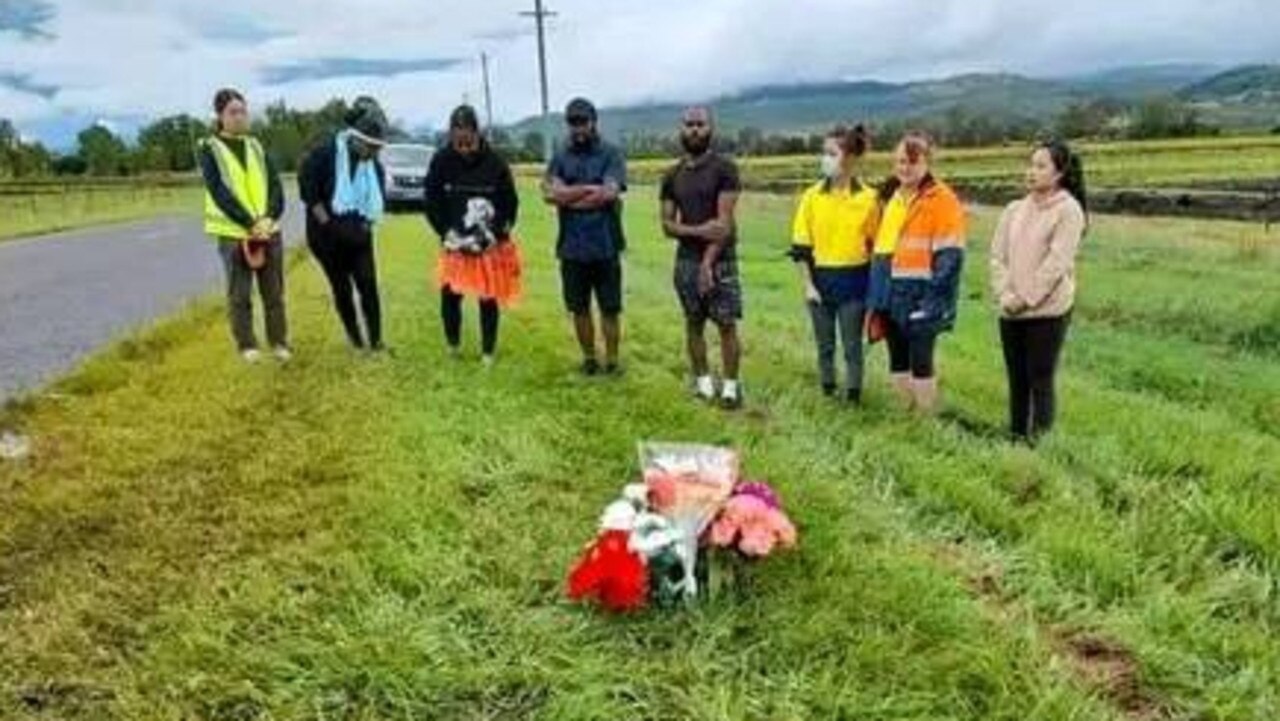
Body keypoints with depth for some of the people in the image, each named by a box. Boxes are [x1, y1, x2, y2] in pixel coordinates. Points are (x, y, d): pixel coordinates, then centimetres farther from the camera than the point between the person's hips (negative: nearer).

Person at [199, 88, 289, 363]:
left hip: (269, 230, 4)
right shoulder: (210, 149, -1)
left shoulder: (257, 146, 12)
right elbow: (219, 192, -10)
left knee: (274, 291, 9)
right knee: (240, 294, 4)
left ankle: (279, 342, 20)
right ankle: (247, 346, 15)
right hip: (233, 233, -3)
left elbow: (275, 184, 4)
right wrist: (249, 223, -19)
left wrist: (269, 217, -14)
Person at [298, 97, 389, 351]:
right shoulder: (324, 154, -16)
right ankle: (355, 338, 19)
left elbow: (379, 198, 12)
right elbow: (309, 192, -15)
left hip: (358, 234, 3)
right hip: (327, 235, -3)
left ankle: (375, 339, 3)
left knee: (368, 285, -5)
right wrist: (328, 223, -15)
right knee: (342, 288, 5)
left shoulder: (374, 165, -1)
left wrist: (366, 224, 0)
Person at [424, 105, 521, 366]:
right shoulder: (441, 161, -9)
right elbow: (432, 204, -3)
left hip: (490, 245, -1)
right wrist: (448, 234, -12)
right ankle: (453, 345, 24)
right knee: (449, 296, -1)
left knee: (489, 299, 7)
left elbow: (510, 203, -4)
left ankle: (488, 353, 22)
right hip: (455, 244, 1)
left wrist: (494, 233, -14)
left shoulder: (495, 162, -12)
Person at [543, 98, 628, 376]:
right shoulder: (560, 157, 7)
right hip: (571, 248, 3)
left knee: (610, 309, 5)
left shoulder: (611, 154, -1)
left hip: (605, 247, -3)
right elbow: (549, 192, -9)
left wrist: (568, 196, -8)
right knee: (579, 309, 11)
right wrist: (590, 189, -15)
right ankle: (589, 358, 25)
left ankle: (612, 360, 17)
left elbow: (610, 192, -16)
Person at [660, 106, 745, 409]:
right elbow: (667, 224, 4)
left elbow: (725, 221, -12)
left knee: (727, 325, -2)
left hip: (721, 259, -4)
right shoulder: (672, 176, 8)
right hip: (686, 259, 4)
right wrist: (698, 230, -15)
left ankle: (731, 385, 6)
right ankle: (703, 381, 20)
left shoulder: (724, 168, -5)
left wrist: (708, 261, -17)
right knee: (693, 324, 9)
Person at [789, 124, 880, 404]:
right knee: (824, 343, 12)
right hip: (821, 279, 2)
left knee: (852, 344, 4)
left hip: (854, 280, -2)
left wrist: (875, 286, -1)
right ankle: (827, 395, 25)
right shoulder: (812, 196, 0)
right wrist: (807, 284, -4)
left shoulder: (868, 198, -4)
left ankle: (853, 398, 16)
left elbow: (875, 244, 3)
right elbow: (801, 246, 1)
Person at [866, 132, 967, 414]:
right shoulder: (892, 197, 15)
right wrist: (878, 295, 14)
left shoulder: (941, 200, -8)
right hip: (892, 296, 7)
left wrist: (934, 298, -20)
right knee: (897, 360, 13)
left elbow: (949, 256, -13)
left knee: (921, 361, -2)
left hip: (920, 297, -7)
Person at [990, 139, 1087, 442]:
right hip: (1011, 312, 5)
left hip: (1048, 310, -5)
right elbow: (998, 254, 7)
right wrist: (1004, 294, -6)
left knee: (1041, 382, -2)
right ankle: (1015, 439, 20)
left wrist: (1025, 298, -13)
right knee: (1017, 382, 11)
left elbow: (1057, 262, -12)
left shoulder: (1068, 210, -5)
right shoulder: (1015, 209, 11)